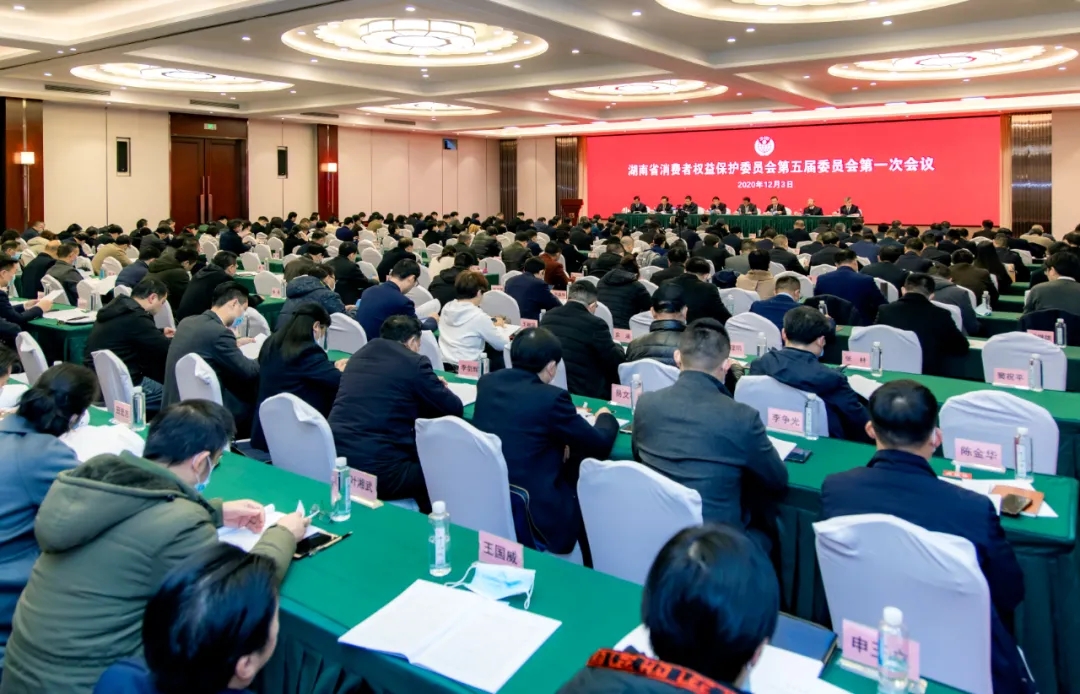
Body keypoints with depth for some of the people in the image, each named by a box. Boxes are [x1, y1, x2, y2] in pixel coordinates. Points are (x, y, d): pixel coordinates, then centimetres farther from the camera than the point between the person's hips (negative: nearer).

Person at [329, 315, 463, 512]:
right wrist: (439, 389, 23)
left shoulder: (360, 354, 14)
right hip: (378, 470, -7)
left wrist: (431, 386, 31)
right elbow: (454, 409, 3)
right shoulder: (414, 362, -5)